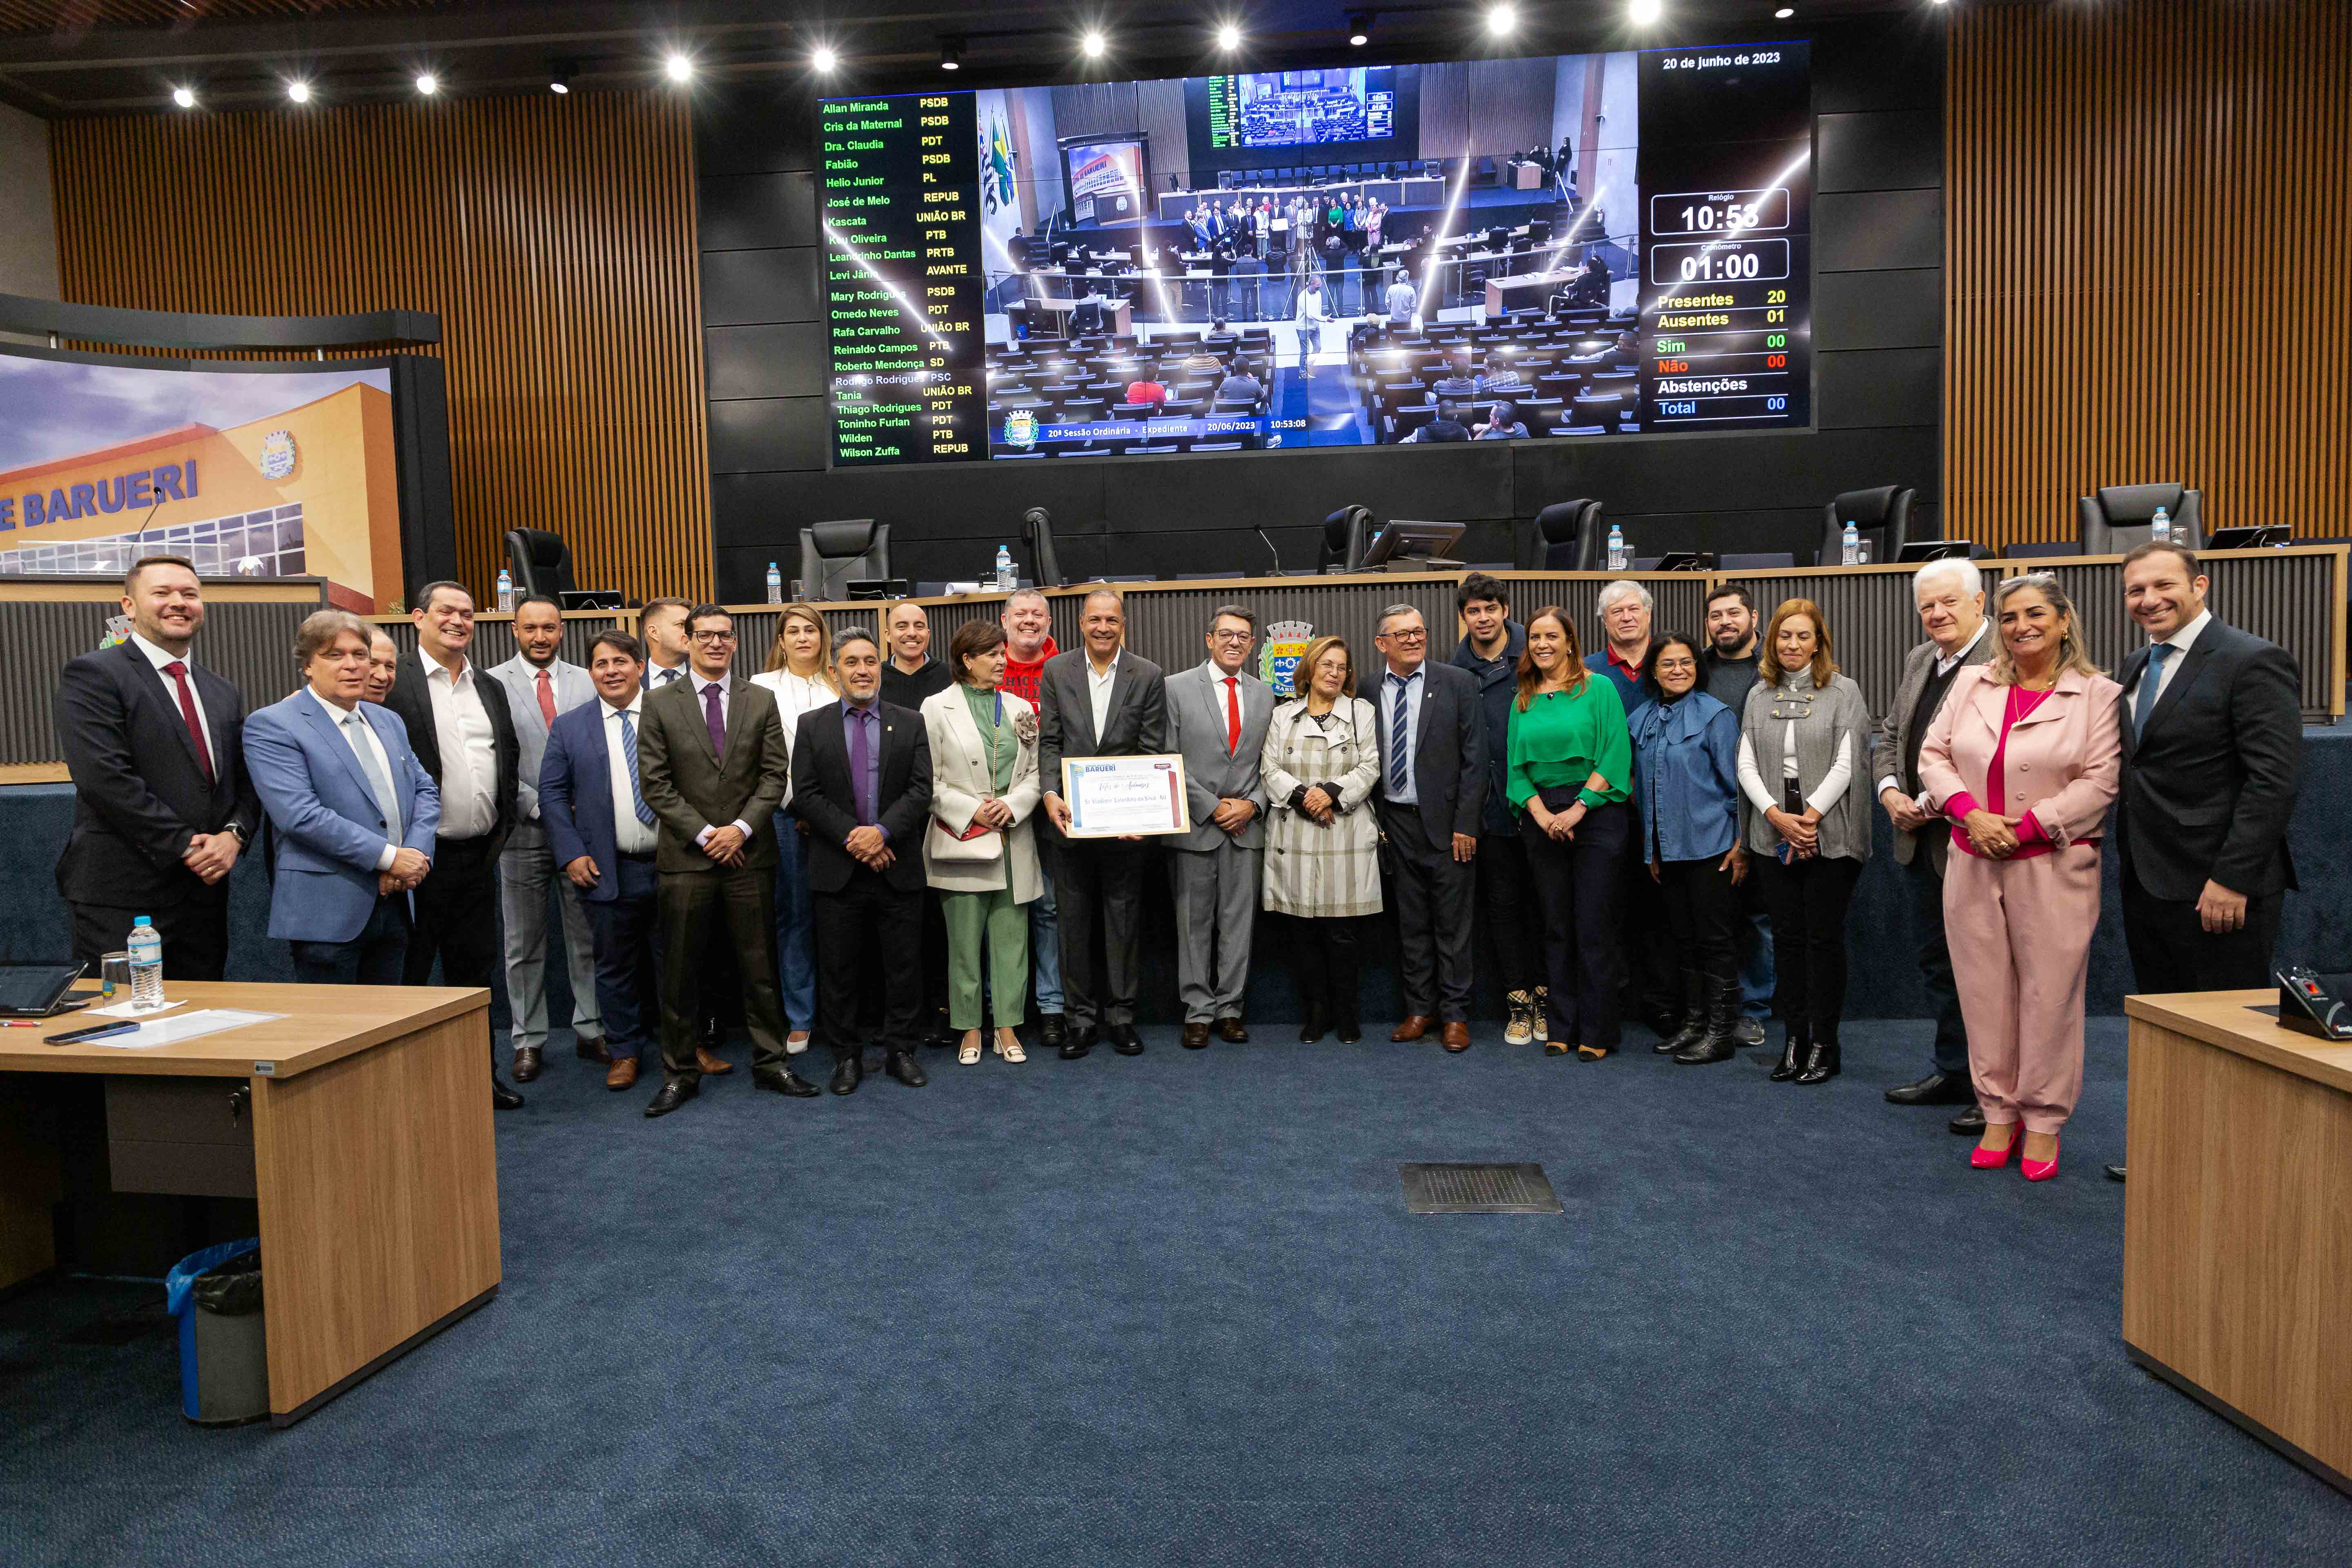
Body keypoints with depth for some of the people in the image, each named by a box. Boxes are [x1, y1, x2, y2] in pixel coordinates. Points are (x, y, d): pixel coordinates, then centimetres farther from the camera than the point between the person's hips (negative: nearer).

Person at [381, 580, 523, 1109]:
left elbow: (510, 759, 19)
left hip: (478, 857, 6)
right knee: (407, 973, 4)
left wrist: (503, 823, 9)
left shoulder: (491, 689, 14)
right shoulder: (392, 684, -7)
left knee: (476, 969, 15)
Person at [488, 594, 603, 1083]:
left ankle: (590, 1030, 17)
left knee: (588, 936, 7)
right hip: (524, 829, -2)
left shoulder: (588, 682, 7)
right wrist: (538, 805, -11)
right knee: (524, 944, 7)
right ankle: (528, 1041, 17)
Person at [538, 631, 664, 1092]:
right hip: (608, 872, 1)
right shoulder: (569, 727, 6)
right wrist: (571, 854, -5)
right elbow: (552, 794, 5)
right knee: (615, 967, 9)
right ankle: (624, 1052, 22)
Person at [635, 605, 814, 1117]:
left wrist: (742, 828, -11)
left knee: (760, 967, 7)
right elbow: (655, 784, -2)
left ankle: (770, 1063, 18)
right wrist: (704, 834, -10)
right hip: (685, 858, -1)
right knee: (680, 971, 6)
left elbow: (775, 774, 2)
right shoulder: (660, 704, 3)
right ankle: (680, 1073, 17)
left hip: (749, 853, 1)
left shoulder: (761, 701, 7)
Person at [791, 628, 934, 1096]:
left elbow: (921, 790, -2)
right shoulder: (812, 725, 6)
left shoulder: (910, 723, 6)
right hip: (838, 871, 0)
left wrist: (881, 831, -17)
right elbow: (805, 794, -2)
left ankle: (901, 1051, 20)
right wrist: (851, 837, -13)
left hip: (898, 867, 0)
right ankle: (847, 1056, 20)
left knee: (903, 966, 7)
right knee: (839, 969, 7)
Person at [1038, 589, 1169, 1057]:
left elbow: (1153, 750, -2)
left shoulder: (1148, 676, 0)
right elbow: (1049, 741, 1)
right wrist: (1051, 795, -14)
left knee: (1124, 919, 7)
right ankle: (1082, 1018, 18)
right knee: (1075, 920, 8)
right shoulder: (1056, 671, 3)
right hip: (1070, 817, 1)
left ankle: (1121, 1015, 19)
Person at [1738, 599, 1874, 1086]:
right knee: (1787, 936, 6)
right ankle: (1795, 1037, 15)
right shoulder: (1759, 695, 11)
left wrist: (1808, 817, -13)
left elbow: (1846, 765, -6)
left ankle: (1824, 1044, 10)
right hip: (1774, 833, 3)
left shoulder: (1844, 691, 1)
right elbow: (1746, 765, 5)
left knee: (1824, 936, 0)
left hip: (1829, 835, -3)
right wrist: (1778, 817, -8)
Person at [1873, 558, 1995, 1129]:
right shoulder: (1918, 659, 13)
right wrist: (1890, 792, 0)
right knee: (1937, 961, 17)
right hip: (1922, 843, 9)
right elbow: (1888, 735, 17)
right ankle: (1953, 1073, 31)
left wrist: (1939, 803, -20)